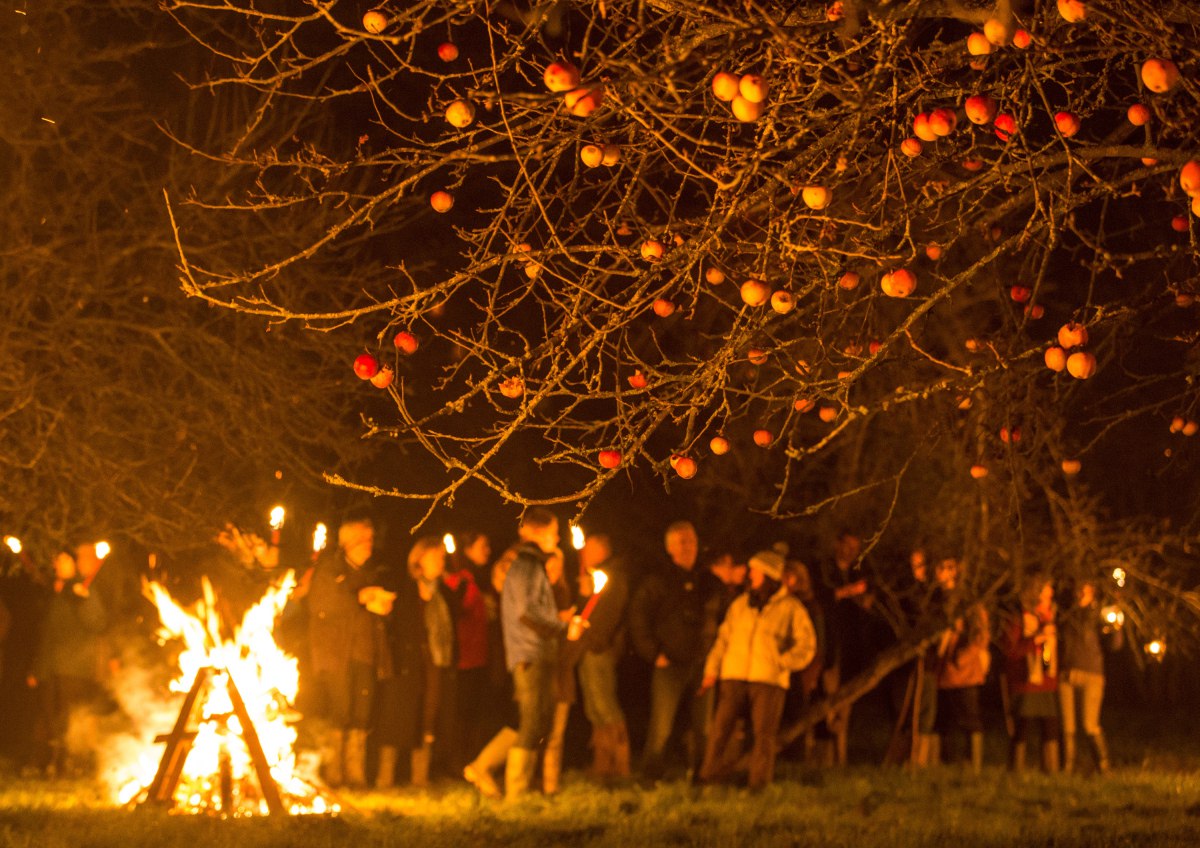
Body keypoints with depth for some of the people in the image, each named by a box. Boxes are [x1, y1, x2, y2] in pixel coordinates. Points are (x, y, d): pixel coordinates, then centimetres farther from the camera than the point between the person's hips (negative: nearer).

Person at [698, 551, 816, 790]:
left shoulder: (791, 608, 3)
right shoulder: (740, 604, 14)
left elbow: (807, 645, 2)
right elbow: (723, 638, 15)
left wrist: (780, 663, -10)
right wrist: (712, 669, 5)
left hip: (769, 680, -3)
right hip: (734, 676, 3)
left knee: (764, 733, -3)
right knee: (720, 727, -3)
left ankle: (759, 785, 3)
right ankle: (708, 777, 3)